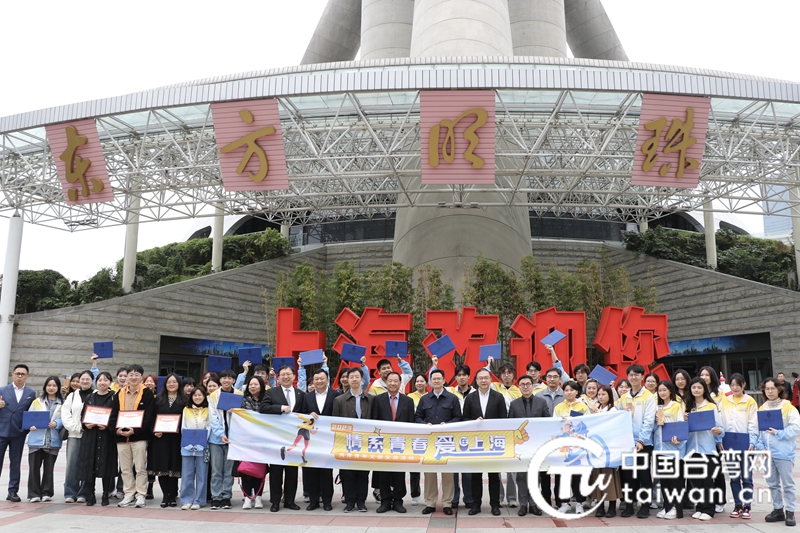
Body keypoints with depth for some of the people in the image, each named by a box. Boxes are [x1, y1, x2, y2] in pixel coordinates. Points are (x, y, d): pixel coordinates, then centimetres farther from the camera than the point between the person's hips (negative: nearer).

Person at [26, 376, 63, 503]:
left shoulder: (63, 403, 5)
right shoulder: (37, 402, 9)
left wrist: (56, 423, -17)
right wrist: (30, 425, -12)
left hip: (53, 440, 0)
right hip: (36, 439, 1)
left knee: (49, 467, 6)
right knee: (34, 466, -1)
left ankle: (46, 493, 16)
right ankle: (34, 494, 8)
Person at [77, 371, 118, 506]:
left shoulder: (113, 398, 2)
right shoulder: (90, 398, 12)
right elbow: (82, 415, 14)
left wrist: (108, 426, -16)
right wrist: (86, 424, -6)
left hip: (107, 436, -3)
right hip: (90, 435, 3)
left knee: (106, 464, -2)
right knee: (89, 464, 1)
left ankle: (106, 494, 8)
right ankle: (91, 494, 12)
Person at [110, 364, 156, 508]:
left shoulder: (147, 393, -2)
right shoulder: (120, 394, 11)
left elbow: (148, 415, -8)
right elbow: (114, 413, 10)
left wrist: (135, 430, -17)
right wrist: (116, 428, -8)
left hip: (139, 436, -4)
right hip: (121, 436, 5)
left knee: (140, 468, -1)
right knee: (125, 469, 10)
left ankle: (140, 495, 8)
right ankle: (129, 495, 19)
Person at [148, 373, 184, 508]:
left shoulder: (183, 400, 5)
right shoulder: (158, 399, 9)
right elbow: (151, 417, 6)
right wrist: (154, 431, -8)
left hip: (176, 438, -1)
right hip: (160, 437, 1)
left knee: (174, 466, 1)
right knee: (161, 466, 1)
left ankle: (172, 495, 10)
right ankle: (165, 495, 11)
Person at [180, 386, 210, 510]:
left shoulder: (208, 410, 4)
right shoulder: (186, 410, 10)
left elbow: (209, 428, 0)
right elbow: (183, 428, 7)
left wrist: (200, 443, -11)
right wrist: (189, 442, -6)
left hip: (202, 446, -2)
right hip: (187, 446, 2)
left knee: (201, 475, 1)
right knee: (187, 475, 3)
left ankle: (198, 501, 8)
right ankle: (186, 500, 10)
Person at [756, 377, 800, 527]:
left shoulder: (787, 407, -6)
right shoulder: (762, 409, 9)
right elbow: (757, 429, 9)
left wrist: (778, 433, -17)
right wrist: (760, 446, -2)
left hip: (784, 452, -5)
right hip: (767, 453, 5)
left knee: (787, 483, 3)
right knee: (772, 483, 13)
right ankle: (778, 509, 24)